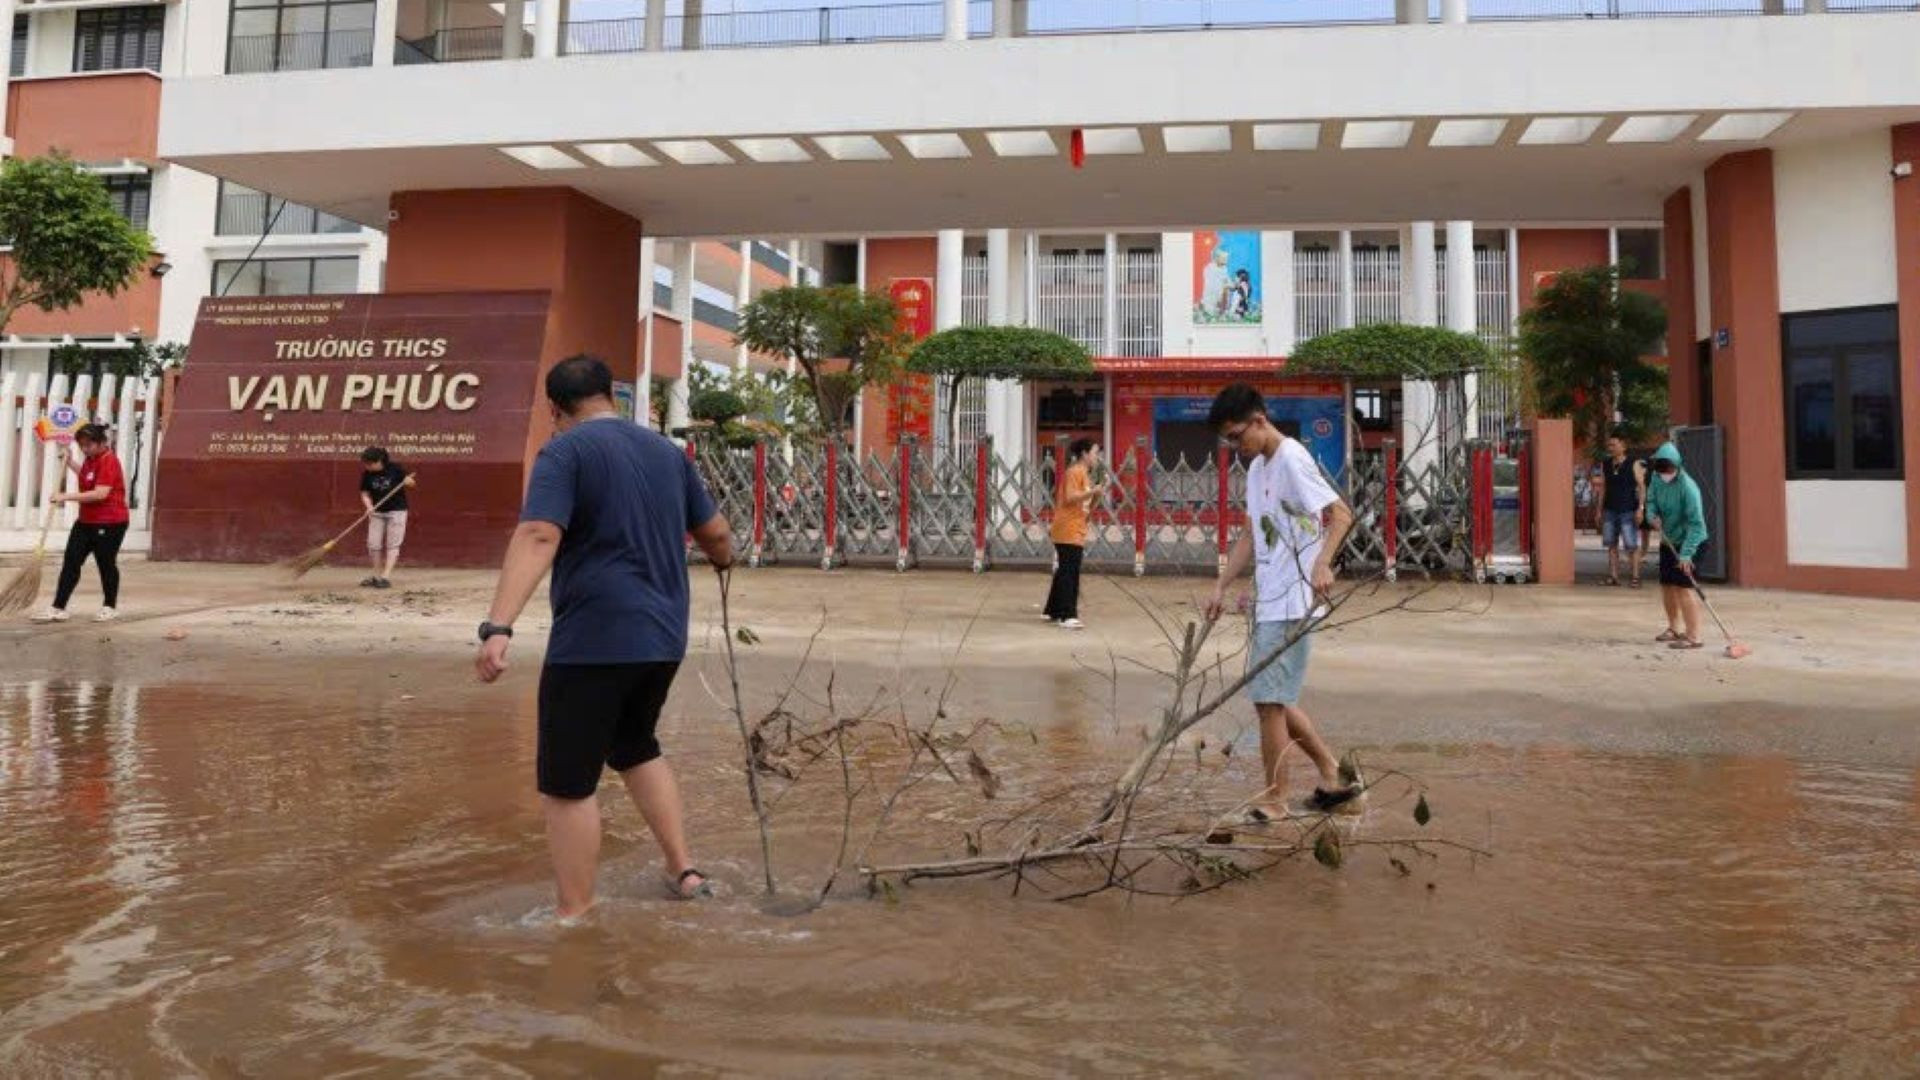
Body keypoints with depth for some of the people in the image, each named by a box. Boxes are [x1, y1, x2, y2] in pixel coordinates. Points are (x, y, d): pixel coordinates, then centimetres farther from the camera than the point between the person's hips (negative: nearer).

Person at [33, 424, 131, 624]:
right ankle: (58, 608, 6)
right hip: (86, 521, 9)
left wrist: (66, 496, -27)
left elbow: (100, 493, -28)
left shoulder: (109, 461, -18)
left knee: (106, 564, 4)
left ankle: (110, 607, 19)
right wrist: (70, 462, 21)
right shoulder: (91, 458, 11)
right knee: (70, 563, 4)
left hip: (109, 524, -9)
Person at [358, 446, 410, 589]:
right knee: (373, 545, 3)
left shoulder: (394, 469, -11)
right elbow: (365, 493, 1)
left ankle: (386, 577, -7)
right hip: (377, 512, 4)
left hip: (397, 510, -4)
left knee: (392, 544, -6)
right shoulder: (367, 475, -3)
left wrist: (407, 481, -22)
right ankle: (376, 576, 16)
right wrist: (369, 506, -18)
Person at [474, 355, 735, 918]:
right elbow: (716, 534, 19)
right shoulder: (667, 451, 12)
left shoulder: (565, 452, -7)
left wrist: (497, 626, -31)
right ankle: (684, 872, 28)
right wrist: (723, 560, 42)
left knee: (566, 782, 3)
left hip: (592, 641, -7)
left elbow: (538, 538, -22)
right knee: (636, 748, 27)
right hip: (664, 638, 7)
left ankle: (575, 918, 9)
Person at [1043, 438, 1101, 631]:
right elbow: (1070, 497, -22)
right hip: (1068, 531, -10)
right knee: (1068, 573, -11)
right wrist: (1092, 492, -29)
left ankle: (1054, 612, 22)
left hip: (1076, 532, 10)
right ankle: (1067, 616, -12)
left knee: (1064, 572, 14)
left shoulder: (1085, 474, 19)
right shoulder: (1074, 472, -10)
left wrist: (1096, 495, 9)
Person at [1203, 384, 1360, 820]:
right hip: (1269, 603, 10)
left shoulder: (1292, 459, -13)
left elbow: (1341, 514, -20)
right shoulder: (1257, 468, 16)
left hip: (1291, 604, -10)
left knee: (1269, 699, -5)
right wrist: (1221, 586, 15)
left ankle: (1274, 799, 6)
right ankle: (1334, 778, 25)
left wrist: (1322, 563, -34)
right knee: (1276, 699, 15)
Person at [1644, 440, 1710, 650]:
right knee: (1666, 584, 14)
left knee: (1683, 586, -15)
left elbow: (1696, 523, -28)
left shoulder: (1688, 487, -26)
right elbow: (1651, 500, 11)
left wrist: (1686, 554, -32)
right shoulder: (1657, 478, -5)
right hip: (1668, 540, 8)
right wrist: (1652, 515, -13)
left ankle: (1693, 636, -12)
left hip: (1690, 541, -8)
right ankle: (1675, 628, 32)